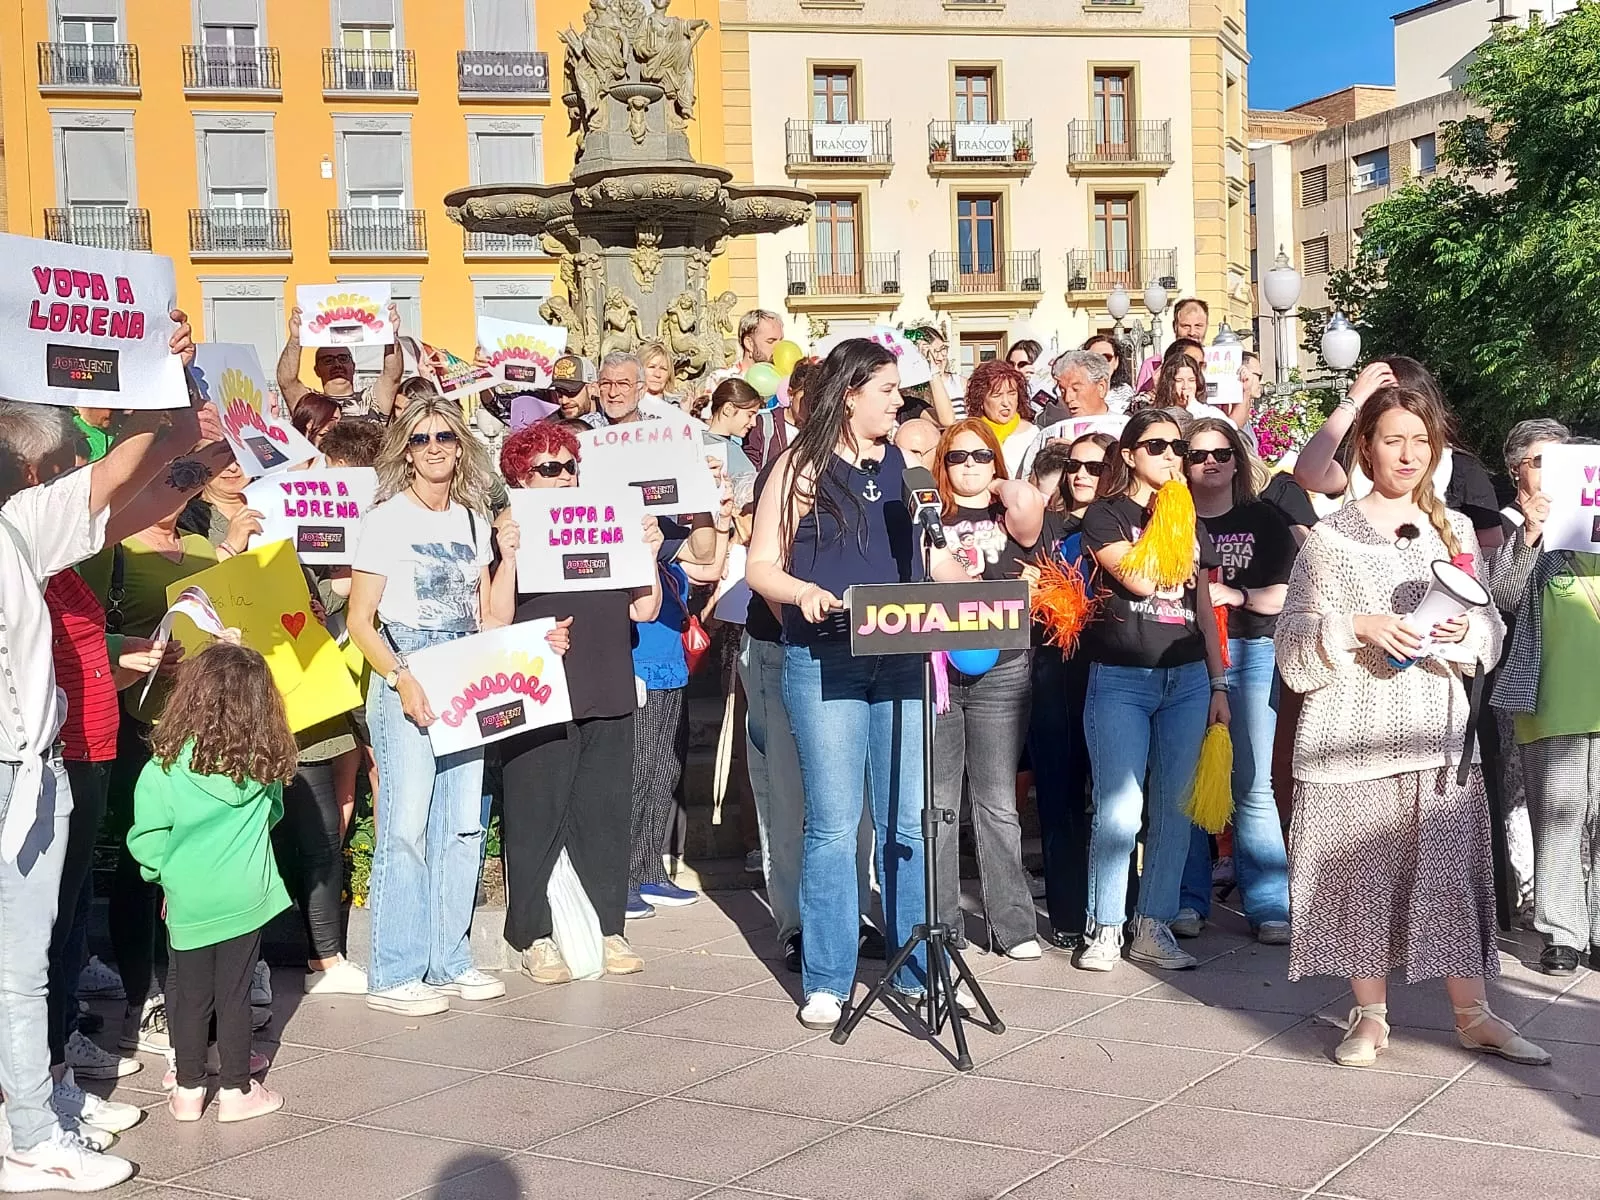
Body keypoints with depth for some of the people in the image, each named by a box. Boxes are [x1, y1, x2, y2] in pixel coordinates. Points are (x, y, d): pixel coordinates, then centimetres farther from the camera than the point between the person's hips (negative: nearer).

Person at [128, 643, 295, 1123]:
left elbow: (147, 839, -8)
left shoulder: (165, 767, -12)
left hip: (188, 900, -1)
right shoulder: (264, 764, -6)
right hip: (245, 897, 1)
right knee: (235, 993, 10)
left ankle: (189, 1090, 21)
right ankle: (236, 1090, 16)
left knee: (189, 993, 13)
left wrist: (163, 872, 10)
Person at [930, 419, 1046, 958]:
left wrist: (999, 487, 5)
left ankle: (1013, 925, 7)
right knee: (935, 804, 1)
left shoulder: (1012, 515, 10)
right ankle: (939, 925, 8)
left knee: (997, 804, 2)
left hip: (999, 671, -1)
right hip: (934, 670, 1)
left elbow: (1029, 503, -14)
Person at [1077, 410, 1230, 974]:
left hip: (1186, 679, 5)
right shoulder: (1105, 515, 1)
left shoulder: (1193, 524, 16)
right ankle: (1106, 928, 4)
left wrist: (1219, 684, 13)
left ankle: (1153, 927, 13)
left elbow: (1203, 610, 18)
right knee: (1119, 810, -8)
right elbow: (1139, 578, -15)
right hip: (1120, 679, -5)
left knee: (1174, 809, 4)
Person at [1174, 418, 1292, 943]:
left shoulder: (1262, 520, 10)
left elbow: (1284, 595, 6)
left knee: (1255, 784, -4)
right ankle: (1188, 901, 10)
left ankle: (1269, 905, 0)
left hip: (1249, 653, 0)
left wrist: (1236, 596, -10)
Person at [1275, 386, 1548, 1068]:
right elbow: (1294, 652, -1)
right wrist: (1356, 628, -16)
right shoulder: (1329, 539, 3)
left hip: (1438, 735, 2)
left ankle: (1472, 1014, 11)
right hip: (1353, 737, -2)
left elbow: (1493, 635, 14)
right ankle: (1370, 1017, 14)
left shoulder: (1455, 530, 12)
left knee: (1452, 872, 0)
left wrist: (1467, 632, -8)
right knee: (1363, 875, 2)